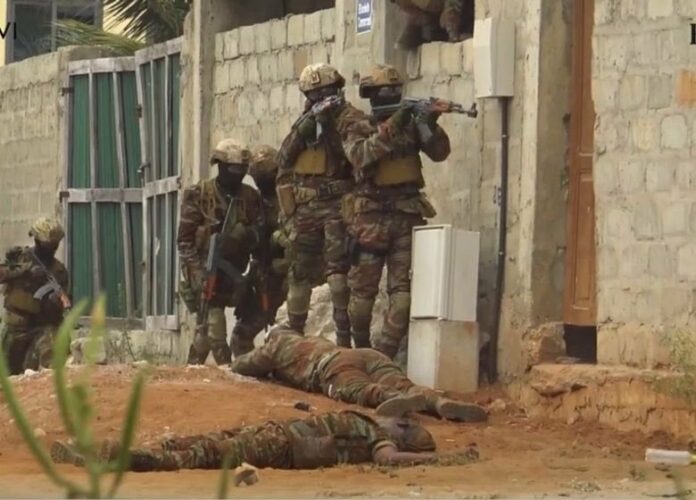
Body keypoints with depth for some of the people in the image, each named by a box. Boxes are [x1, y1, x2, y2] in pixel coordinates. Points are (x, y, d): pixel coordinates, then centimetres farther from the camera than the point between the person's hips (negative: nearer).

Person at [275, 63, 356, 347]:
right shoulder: (304, 122, 14)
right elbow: (284, 158, 2)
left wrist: (330, 126, -19)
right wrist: (302, 129, -11)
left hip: (336, 204, -5)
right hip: (305, 208, 5)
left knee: (338, 268, -14)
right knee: (301, 272, 9)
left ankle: (344, 335, -16)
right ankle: (294, 332, 19)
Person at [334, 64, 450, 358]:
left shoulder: (410, 123, 9)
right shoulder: (358, 127, 2)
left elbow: (439, 153, 0)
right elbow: (360, 155, -18)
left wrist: (431, 126, -18)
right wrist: (390, 129, -26)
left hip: (408, 215, 2)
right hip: (371, 216, -2)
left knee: (404, 289, -5)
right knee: (363, 289, 4)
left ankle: (384, 353, -5)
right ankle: (361, 349, 22)